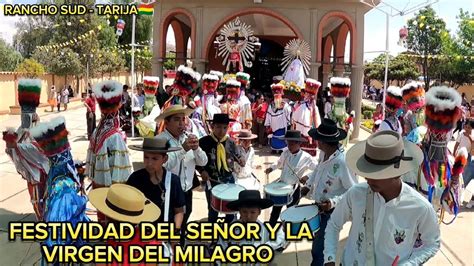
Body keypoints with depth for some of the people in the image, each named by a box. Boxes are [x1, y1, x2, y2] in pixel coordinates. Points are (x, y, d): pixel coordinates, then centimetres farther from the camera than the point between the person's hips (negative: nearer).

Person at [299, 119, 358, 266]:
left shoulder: (343, 162, -32)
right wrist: (308, 185, 5)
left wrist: (334, 202, -34)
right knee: (318, 241, 27)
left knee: (319, 250, 3)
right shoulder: (323, 153, -7)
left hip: (331, 212, -8)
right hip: (319, 206, 8)